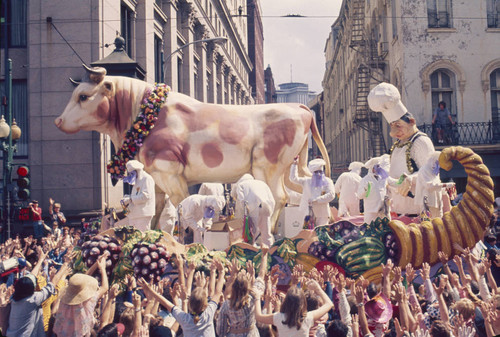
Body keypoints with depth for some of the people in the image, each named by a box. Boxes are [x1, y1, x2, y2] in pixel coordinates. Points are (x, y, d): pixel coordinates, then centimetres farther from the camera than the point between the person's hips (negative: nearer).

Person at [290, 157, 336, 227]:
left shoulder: (327, 181, 6)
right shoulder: (307, 181, 15)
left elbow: (331, 195, -7)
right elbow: (293, 178, 10)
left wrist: (316, 200, -13)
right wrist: (294, 164, 3)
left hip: (322, 214, -2)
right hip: (308, 213, 2)